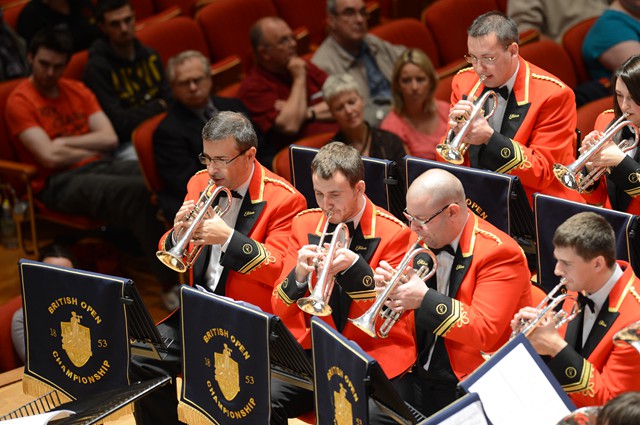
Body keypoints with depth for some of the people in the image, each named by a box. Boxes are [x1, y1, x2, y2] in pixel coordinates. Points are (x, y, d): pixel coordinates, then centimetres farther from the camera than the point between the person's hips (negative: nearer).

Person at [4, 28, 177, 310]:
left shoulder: (78, 90, 15)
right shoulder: (20, 102, -4)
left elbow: (110, 138, 4)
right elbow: (50, 157, -14)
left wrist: (64, 143, -7)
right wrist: (93, 148, 0)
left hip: (99, 168, 6)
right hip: (60, 183, -6)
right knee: (137, 192, -34)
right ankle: (169, 283, -27)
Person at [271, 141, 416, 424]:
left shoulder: (392, 233, -5)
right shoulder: (305, 225, 6)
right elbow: (281, 311, 4)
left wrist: (355, 267, -22)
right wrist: (298, 274, -18)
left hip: (376, 358, -3)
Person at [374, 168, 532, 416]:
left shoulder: (500, 253, -15)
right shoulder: (429, 239, 6)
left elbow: (485, 332, -22)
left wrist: (424, 298, -25)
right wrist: (392, 287, -6)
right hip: (421, 377, 7)